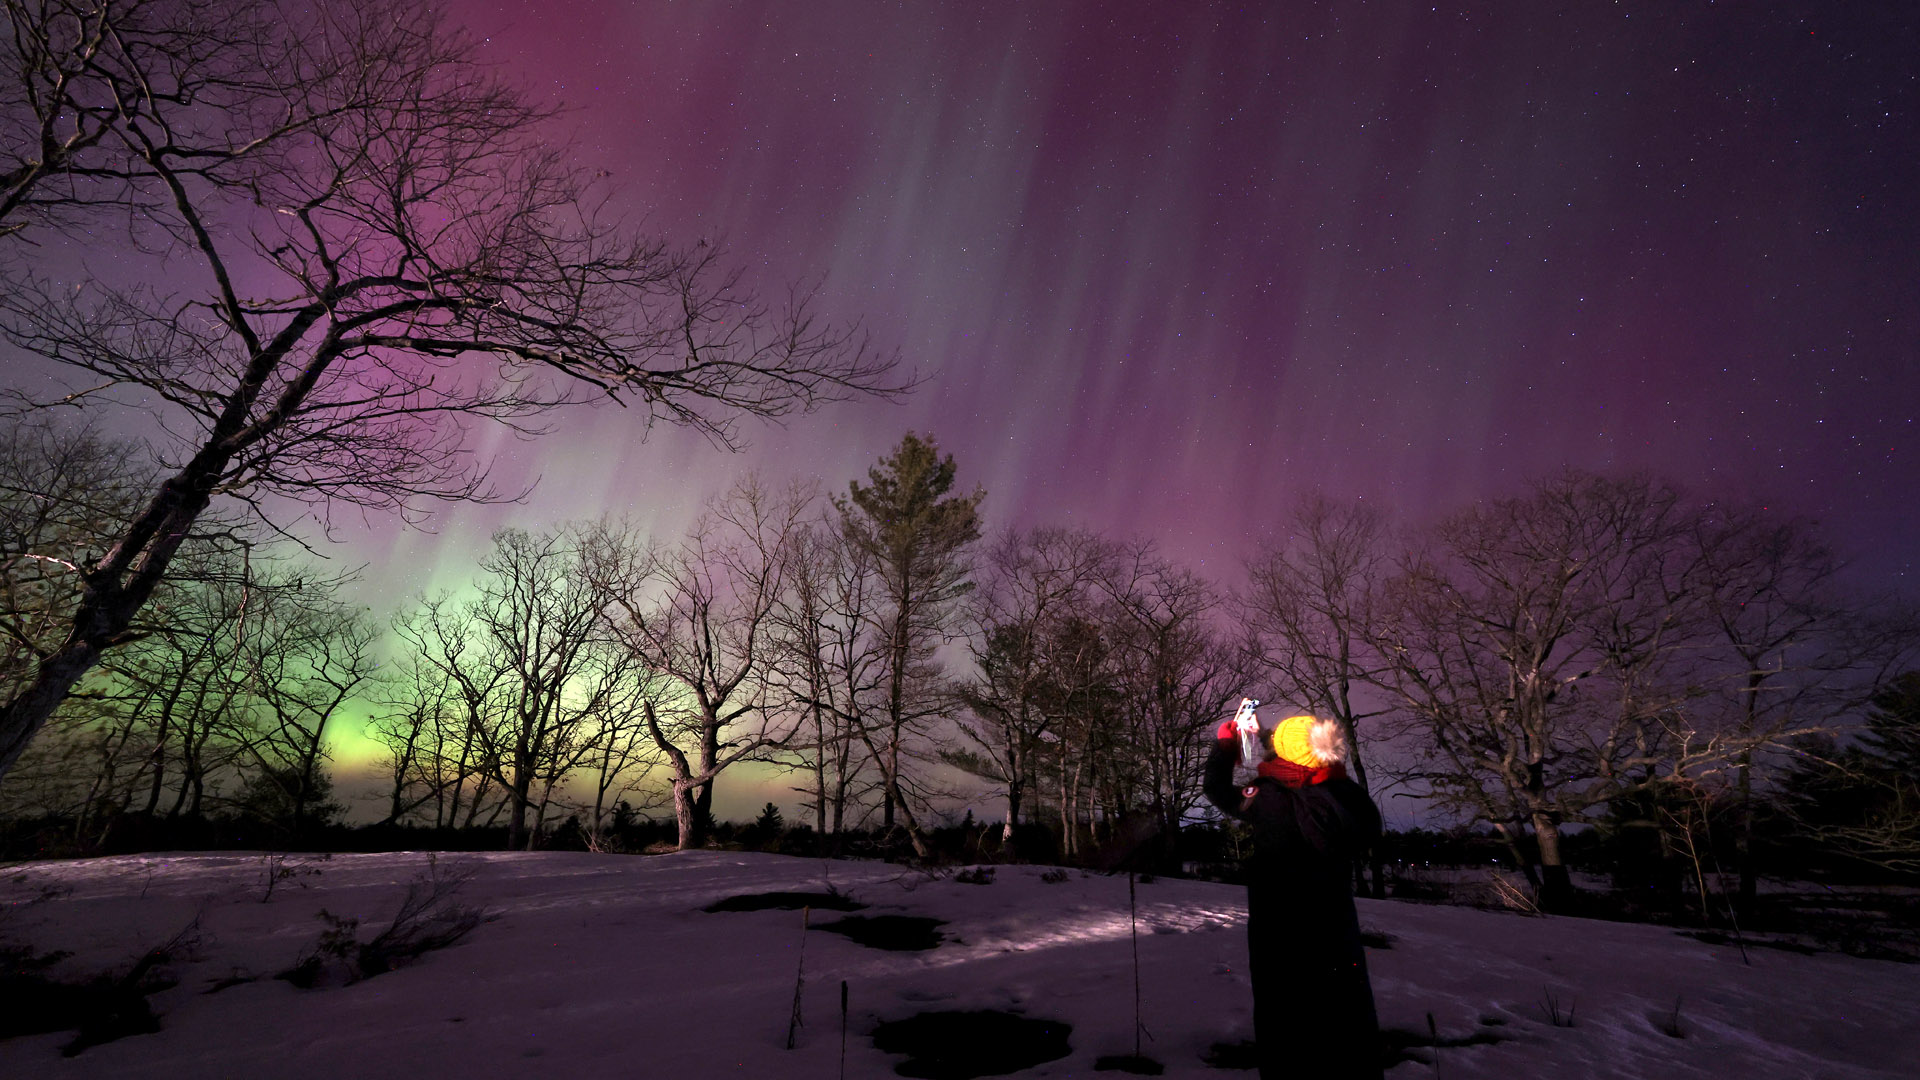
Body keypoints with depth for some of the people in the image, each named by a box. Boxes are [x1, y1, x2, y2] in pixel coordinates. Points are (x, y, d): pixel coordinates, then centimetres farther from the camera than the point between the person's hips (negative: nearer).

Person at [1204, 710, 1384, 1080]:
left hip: (1280, 942, -3)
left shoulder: (1269, 800, -24)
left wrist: (1224, 742, 5)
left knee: (1285, 1032, 13)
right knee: (1351, 1035, 19)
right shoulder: (1348, 798, -14)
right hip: (1339, 939, 4)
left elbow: (1218, 791, -9)